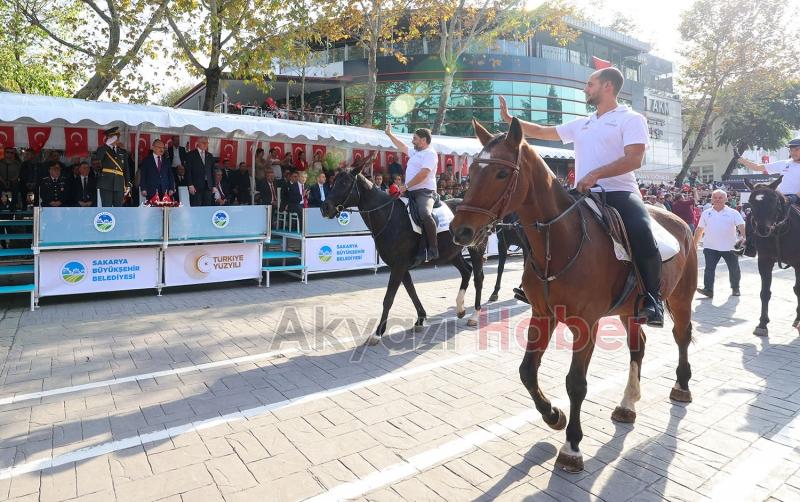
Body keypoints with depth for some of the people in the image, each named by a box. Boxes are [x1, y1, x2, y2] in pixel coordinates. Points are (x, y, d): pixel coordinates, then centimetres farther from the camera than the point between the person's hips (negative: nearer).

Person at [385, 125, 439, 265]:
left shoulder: (430, 153, -5)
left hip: (424, 191, -10)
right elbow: (402, 146, 39)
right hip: (410, 192, 10)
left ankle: (433, 250, -31)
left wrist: (406, 186, -16)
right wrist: (389, 134, 43)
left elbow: (422, 174, -17)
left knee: (424, 214, -36)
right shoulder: (415, 153, 24)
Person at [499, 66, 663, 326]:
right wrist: (509, 119, 27)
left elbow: (634, 159, -12)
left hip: (619, 193, -6)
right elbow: (543, 132, 27)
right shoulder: (582, 124, 22)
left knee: (641, 232, -33)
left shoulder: (632, 119, 3)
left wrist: (595, 174, -24)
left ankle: (652, 298, -20)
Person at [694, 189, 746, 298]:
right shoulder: (706, 213, 7)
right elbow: (699, 230, 11)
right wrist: (694, 244, 9)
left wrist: (744, 237, -27)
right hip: (711, 247, 1)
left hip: (730, 247, 0)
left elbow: (741, 226, -8)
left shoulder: (733, 213, 1)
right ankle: (708, 289, -10)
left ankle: (735, 288, 30)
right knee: (709, 268, -8)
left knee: (734, 269, 12)